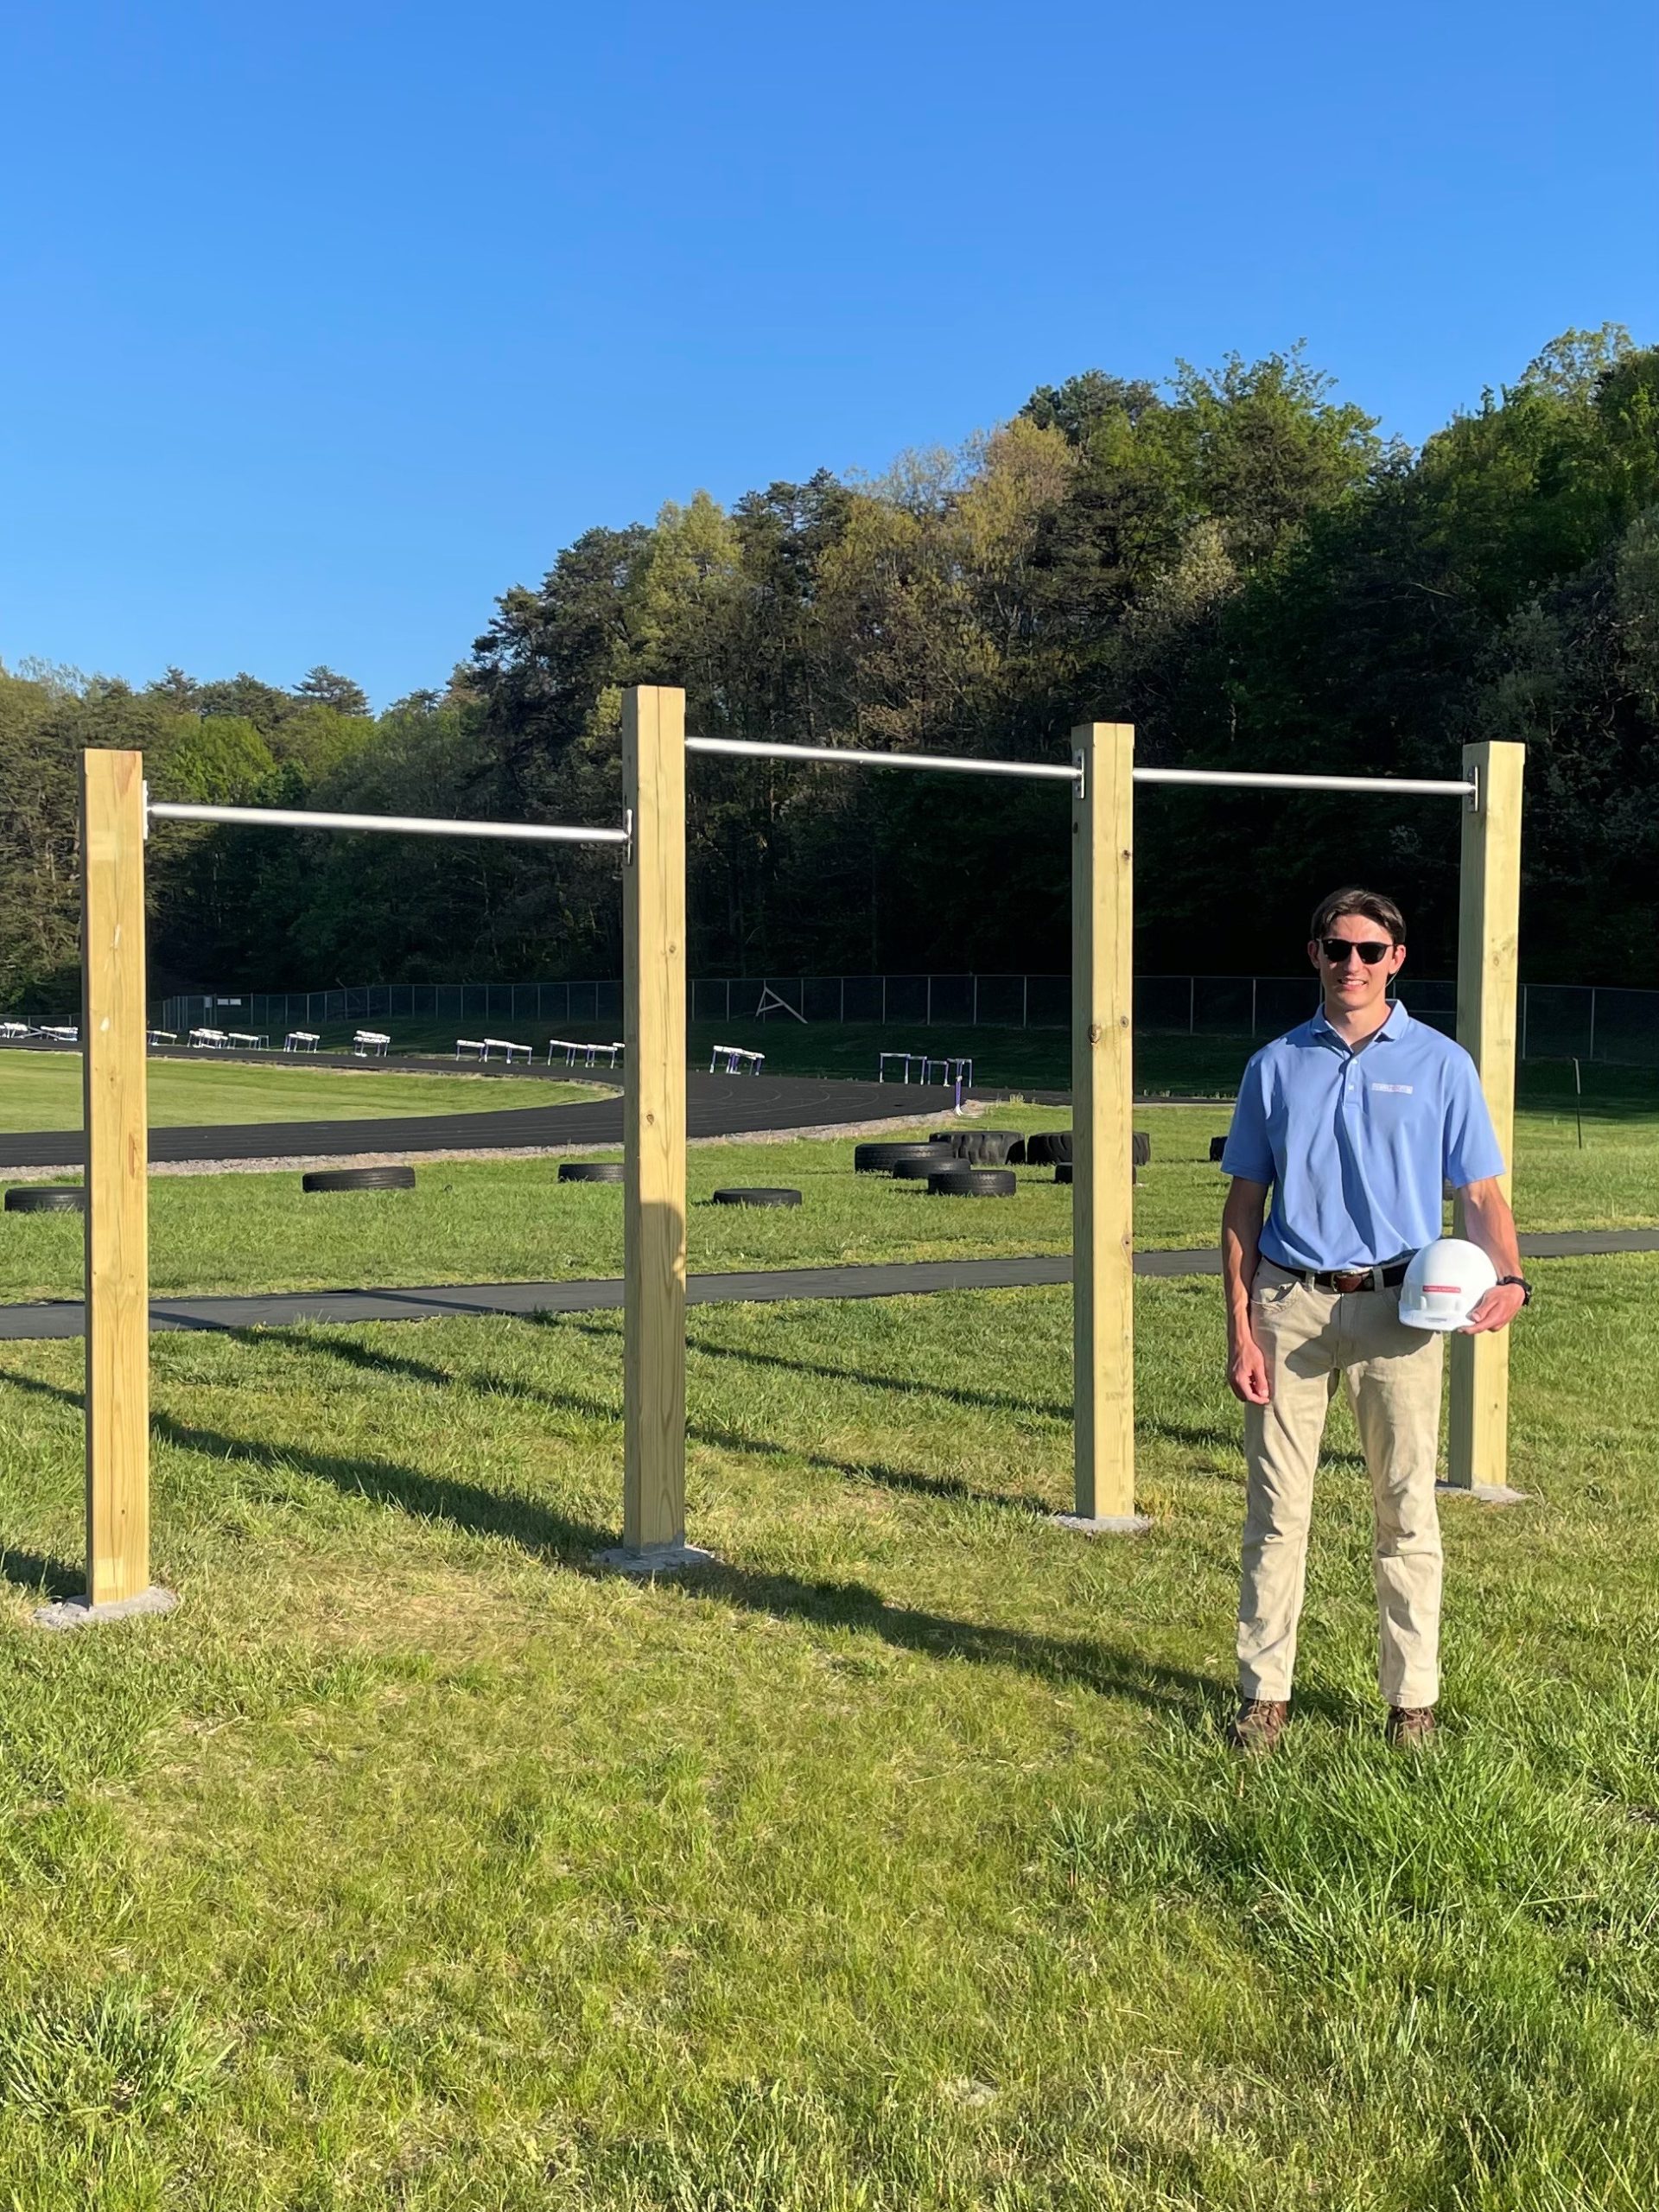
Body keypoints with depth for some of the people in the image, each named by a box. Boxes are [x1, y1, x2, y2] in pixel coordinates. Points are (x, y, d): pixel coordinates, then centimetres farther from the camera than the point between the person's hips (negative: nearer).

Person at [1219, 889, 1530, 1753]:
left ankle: (1412, 1697, 17)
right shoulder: (1276, 1066, 8)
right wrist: (1241, 1330, 1)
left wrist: (1509, 1278, -18)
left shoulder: (1441, 1064, 3)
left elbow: (1482, 1195, 3)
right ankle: (1264, 1691, 14)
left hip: (1396, 1308, -1)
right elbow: (1243, 1207, 9)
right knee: (1276, 1507, 4)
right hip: (1290, 1302, 1)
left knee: (1406, 1510, 5)